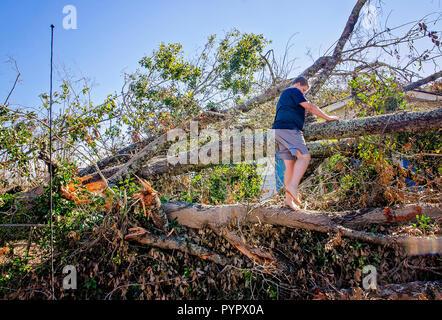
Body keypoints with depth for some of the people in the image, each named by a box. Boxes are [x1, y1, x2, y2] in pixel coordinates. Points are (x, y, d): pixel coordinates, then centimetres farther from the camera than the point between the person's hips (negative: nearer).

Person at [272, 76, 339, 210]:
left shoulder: (283, 95, 35)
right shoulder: (294, 91, 5)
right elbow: (310, 107, -2)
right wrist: (327, 117, 4)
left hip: (279, 129, 10)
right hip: (288, 128, -9)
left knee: (290, 164, 3)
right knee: (304, 156, -18)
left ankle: (289, 199, 0)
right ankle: (293, 186, -32)